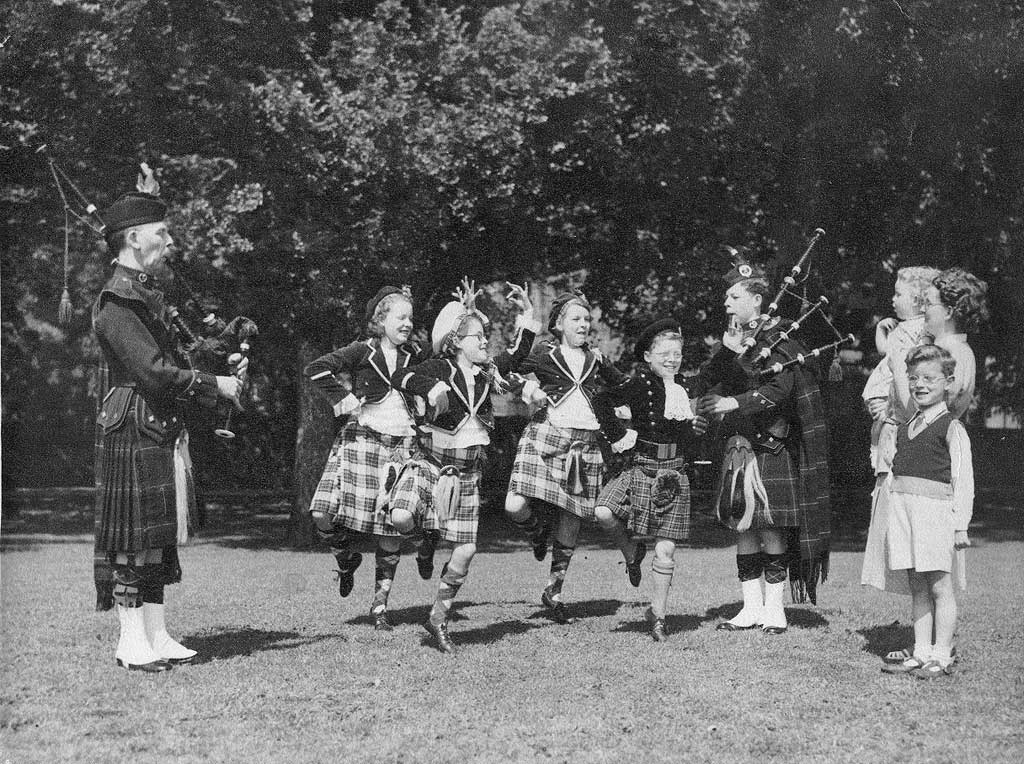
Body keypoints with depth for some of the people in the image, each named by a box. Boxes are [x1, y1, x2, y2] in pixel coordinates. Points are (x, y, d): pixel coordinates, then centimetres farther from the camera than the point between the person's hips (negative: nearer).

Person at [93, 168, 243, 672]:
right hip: (133, 434, -10)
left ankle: (156, 636, 16)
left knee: (159, 536, 10)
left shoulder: (147, 291, 13)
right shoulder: (116, 303, -15)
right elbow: (154, 372, -22)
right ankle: (132, 642, 1)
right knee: (131, 536, -4)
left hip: (165, 433, 10)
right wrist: (215, 386, -12)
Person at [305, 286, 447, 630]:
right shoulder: (362, 352, -3)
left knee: (392, 529, 1)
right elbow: (316, 369, -10)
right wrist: (340, 398, -13)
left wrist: (441, 387, 5)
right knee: (324, 515, -15)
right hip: (361, 442, -3)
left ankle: (380, 605, 14)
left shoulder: (415, 356, 10)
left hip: (401, 447, 3)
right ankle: (347, 561, 17)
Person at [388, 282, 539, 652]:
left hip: (466, 476, 5)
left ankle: (438, 619, 17)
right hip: (430, 465, -5)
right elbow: (399, 377, -20)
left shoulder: (488, 373, 8)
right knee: (401, 519, -30)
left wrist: (527, 315, 10)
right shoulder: (439, 368, -8)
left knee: (465, 552, 2)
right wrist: (432, 387, -32)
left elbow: (516, 354, 18)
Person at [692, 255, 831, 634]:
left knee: (771, 526, -4)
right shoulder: (731, 342, 13)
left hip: (771, 449, -6)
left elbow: (779, 390, -19)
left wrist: (734, 402, -28)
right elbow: (705, 384, 5)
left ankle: (774, 609, 4)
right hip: (737, 447, 6)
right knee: (743, 526, 6)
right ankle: (751, 607, 13)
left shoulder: (778, 342, -5)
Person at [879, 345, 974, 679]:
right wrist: (891, 517, 16)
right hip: (901, 506, 6)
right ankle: (921, 653, 15)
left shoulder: (952, 428, -3)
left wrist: (960, 525, -11)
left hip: (935, 507, -6)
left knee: (939, 585, -2)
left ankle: (942, 657, 3)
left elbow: (963, 481, -6)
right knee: (917, 585, 10)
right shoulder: (905, 428, 16)